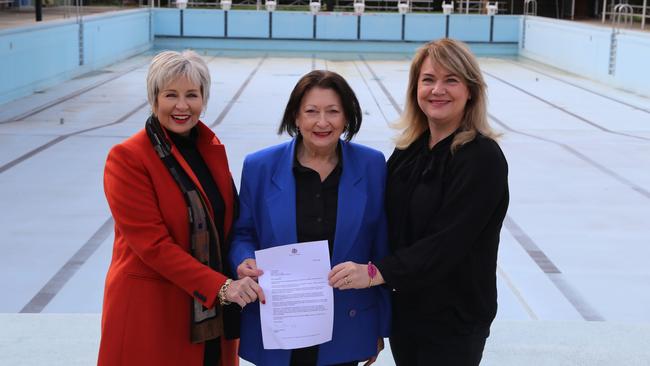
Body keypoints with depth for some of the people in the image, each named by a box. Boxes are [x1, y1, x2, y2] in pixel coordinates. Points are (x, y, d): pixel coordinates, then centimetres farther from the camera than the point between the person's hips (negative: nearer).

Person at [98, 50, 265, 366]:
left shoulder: (212, 148, 6)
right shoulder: (127, 158, -12)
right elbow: (153, 244, -18)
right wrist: (219, 286, -23)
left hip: (212, 311, 5)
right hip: (150, 309, -5)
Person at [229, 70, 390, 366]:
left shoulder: (371, 166, -3)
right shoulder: (260, 167, -3)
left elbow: (381, 250, 2)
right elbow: (243, 234, 6)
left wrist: (381, 326, 4)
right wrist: (245, 262, -17)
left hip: (344, 328, 0)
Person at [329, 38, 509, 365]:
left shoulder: (483, 157, -16)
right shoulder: (408, 151, 4)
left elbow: (447, 242, -23)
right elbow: (392, 229, 8)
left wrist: (376, 272, -26)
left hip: (453, 322, -6)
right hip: (404, 313, 6)